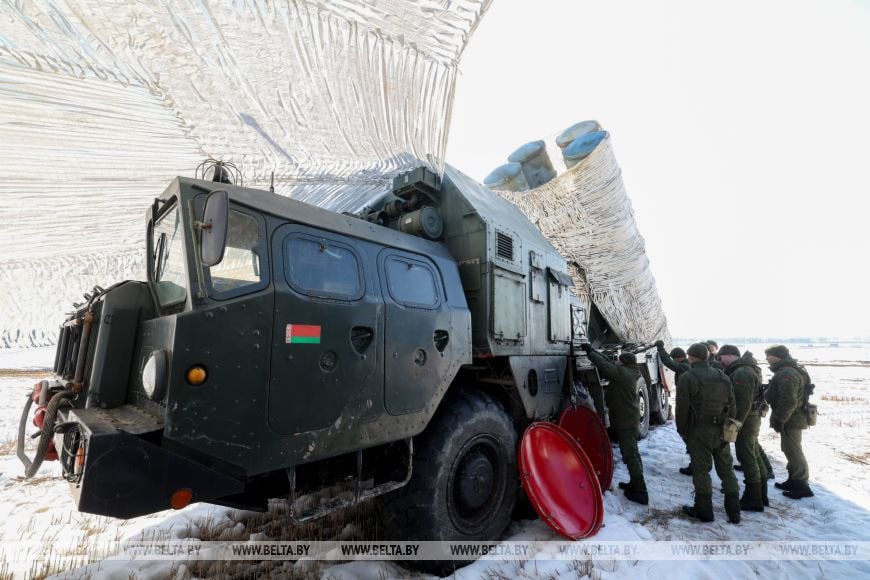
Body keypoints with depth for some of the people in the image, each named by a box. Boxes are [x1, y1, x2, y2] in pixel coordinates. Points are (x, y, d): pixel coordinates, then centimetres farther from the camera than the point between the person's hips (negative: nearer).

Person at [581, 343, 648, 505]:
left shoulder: (622, 373, -19)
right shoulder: (628, 373, 8)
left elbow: (605, 366, -25)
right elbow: (609, 364, 11)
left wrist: (589, 351, -14)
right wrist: (593, 350, 7)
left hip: (625, 420, -10)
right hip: (630, 418, 10)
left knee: (629, 455, -4)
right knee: (633, 452, 19)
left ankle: (640, 492, 1)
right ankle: (636, 484, 31)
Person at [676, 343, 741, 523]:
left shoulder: (687, 378, -12)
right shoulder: (722, 376, 7)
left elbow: (682, 408, -13)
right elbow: (732, 405, 10)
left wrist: (682, 430, -1)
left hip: (699, 430, -6)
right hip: (721, 430, 6)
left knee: (701, 469, 4)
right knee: (726, 469, 15)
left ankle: (703, 510, 13)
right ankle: (734, 512, 24)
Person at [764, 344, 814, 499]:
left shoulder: (786, 374, -24)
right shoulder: (790, 370, 11)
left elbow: (788, 401, -27)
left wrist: (779, 419, -20)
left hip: (790, 419, -11)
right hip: (795, 417, 11)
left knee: (793, 451, -1)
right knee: (791, 450, 19)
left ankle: (802, 486, 9)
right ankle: (793, 480, 31)